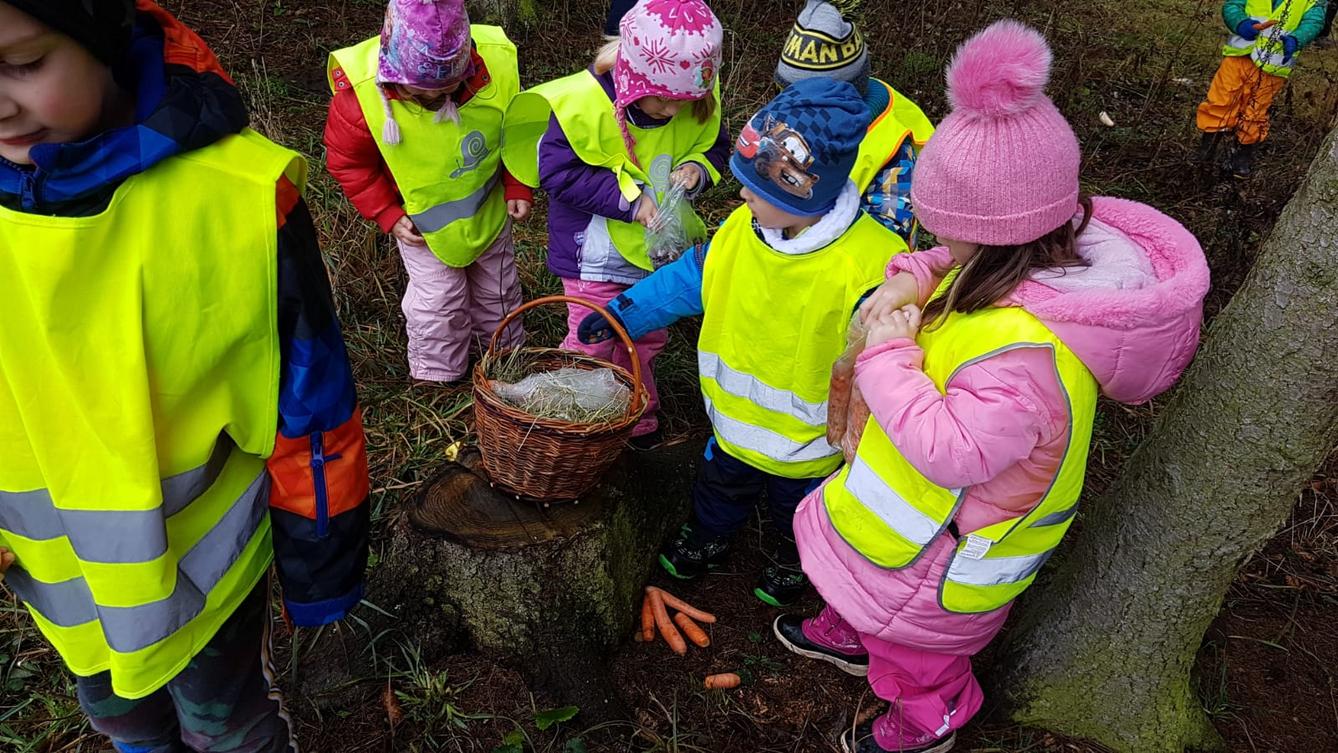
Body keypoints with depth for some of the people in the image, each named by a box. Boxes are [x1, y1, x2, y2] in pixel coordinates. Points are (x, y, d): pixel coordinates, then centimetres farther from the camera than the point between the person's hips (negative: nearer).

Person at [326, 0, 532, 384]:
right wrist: (388, 216, -16)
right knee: (438, 305, 2)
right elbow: (348, 162, -13)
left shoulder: (498, 65, -28)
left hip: (489, 210, 3)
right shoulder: (360, 92, -31)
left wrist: (517, 189, -9)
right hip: (422, 222, -2)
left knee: (498, 291, 21)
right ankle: (438, 380, 28)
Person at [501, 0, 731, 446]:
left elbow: (715, 147, 3)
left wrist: (695, 167, -22)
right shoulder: (582, 103, -27)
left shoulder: (699, 103, -14)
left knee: (647, 340, 22)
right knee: (591, 346, 6)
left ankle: (639, 420, 45)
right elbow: (558, 173, -22)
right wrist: (628, 198, -29)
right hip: (596, 256, -5)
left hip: (657, 250, 5)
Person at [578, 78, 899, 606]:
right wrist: (623, 312, -3)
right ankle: (706, 541, 63)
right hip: (733, 420, 4)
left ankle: (794, 560, 61)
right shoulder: (743, 228, -19)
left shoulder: (868, 270, -37)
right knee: (720, 489, 32)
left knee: (796, 514, 28)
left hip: (807, 442, -4)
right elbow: (688, 279, -2)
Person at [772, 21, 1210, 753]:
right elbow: (948, 266, 4)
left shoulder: (1024, 351, -43)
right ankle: (852, 634, 66)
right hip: (930, 494, 9)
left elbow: (951, 449, -39)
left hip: (957, 530, -8)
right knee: (869, 567, 35)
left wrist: (888, 357, -31)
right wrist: (909, 280, -17)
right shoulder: (1044, 257, -14)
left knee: (913, 636, 22)